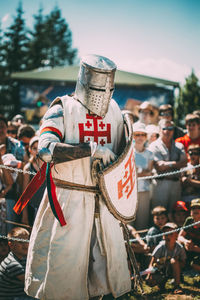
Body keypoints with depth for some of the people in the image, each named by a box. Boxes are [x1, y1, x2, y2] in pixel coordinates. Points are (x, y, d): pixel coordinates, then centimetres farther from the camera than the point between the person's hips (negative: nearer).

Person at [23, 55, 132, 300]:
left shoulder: (114, 110, 10)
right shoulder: (62, 109, -6)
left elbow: (121, 155, 22)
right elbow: (46, 149, -23)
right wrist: (91, 149, -28)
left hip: (104, 199, 5)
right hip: (69, 199, -4)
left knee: (111, 253, 9)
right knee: (64, 259, 0)